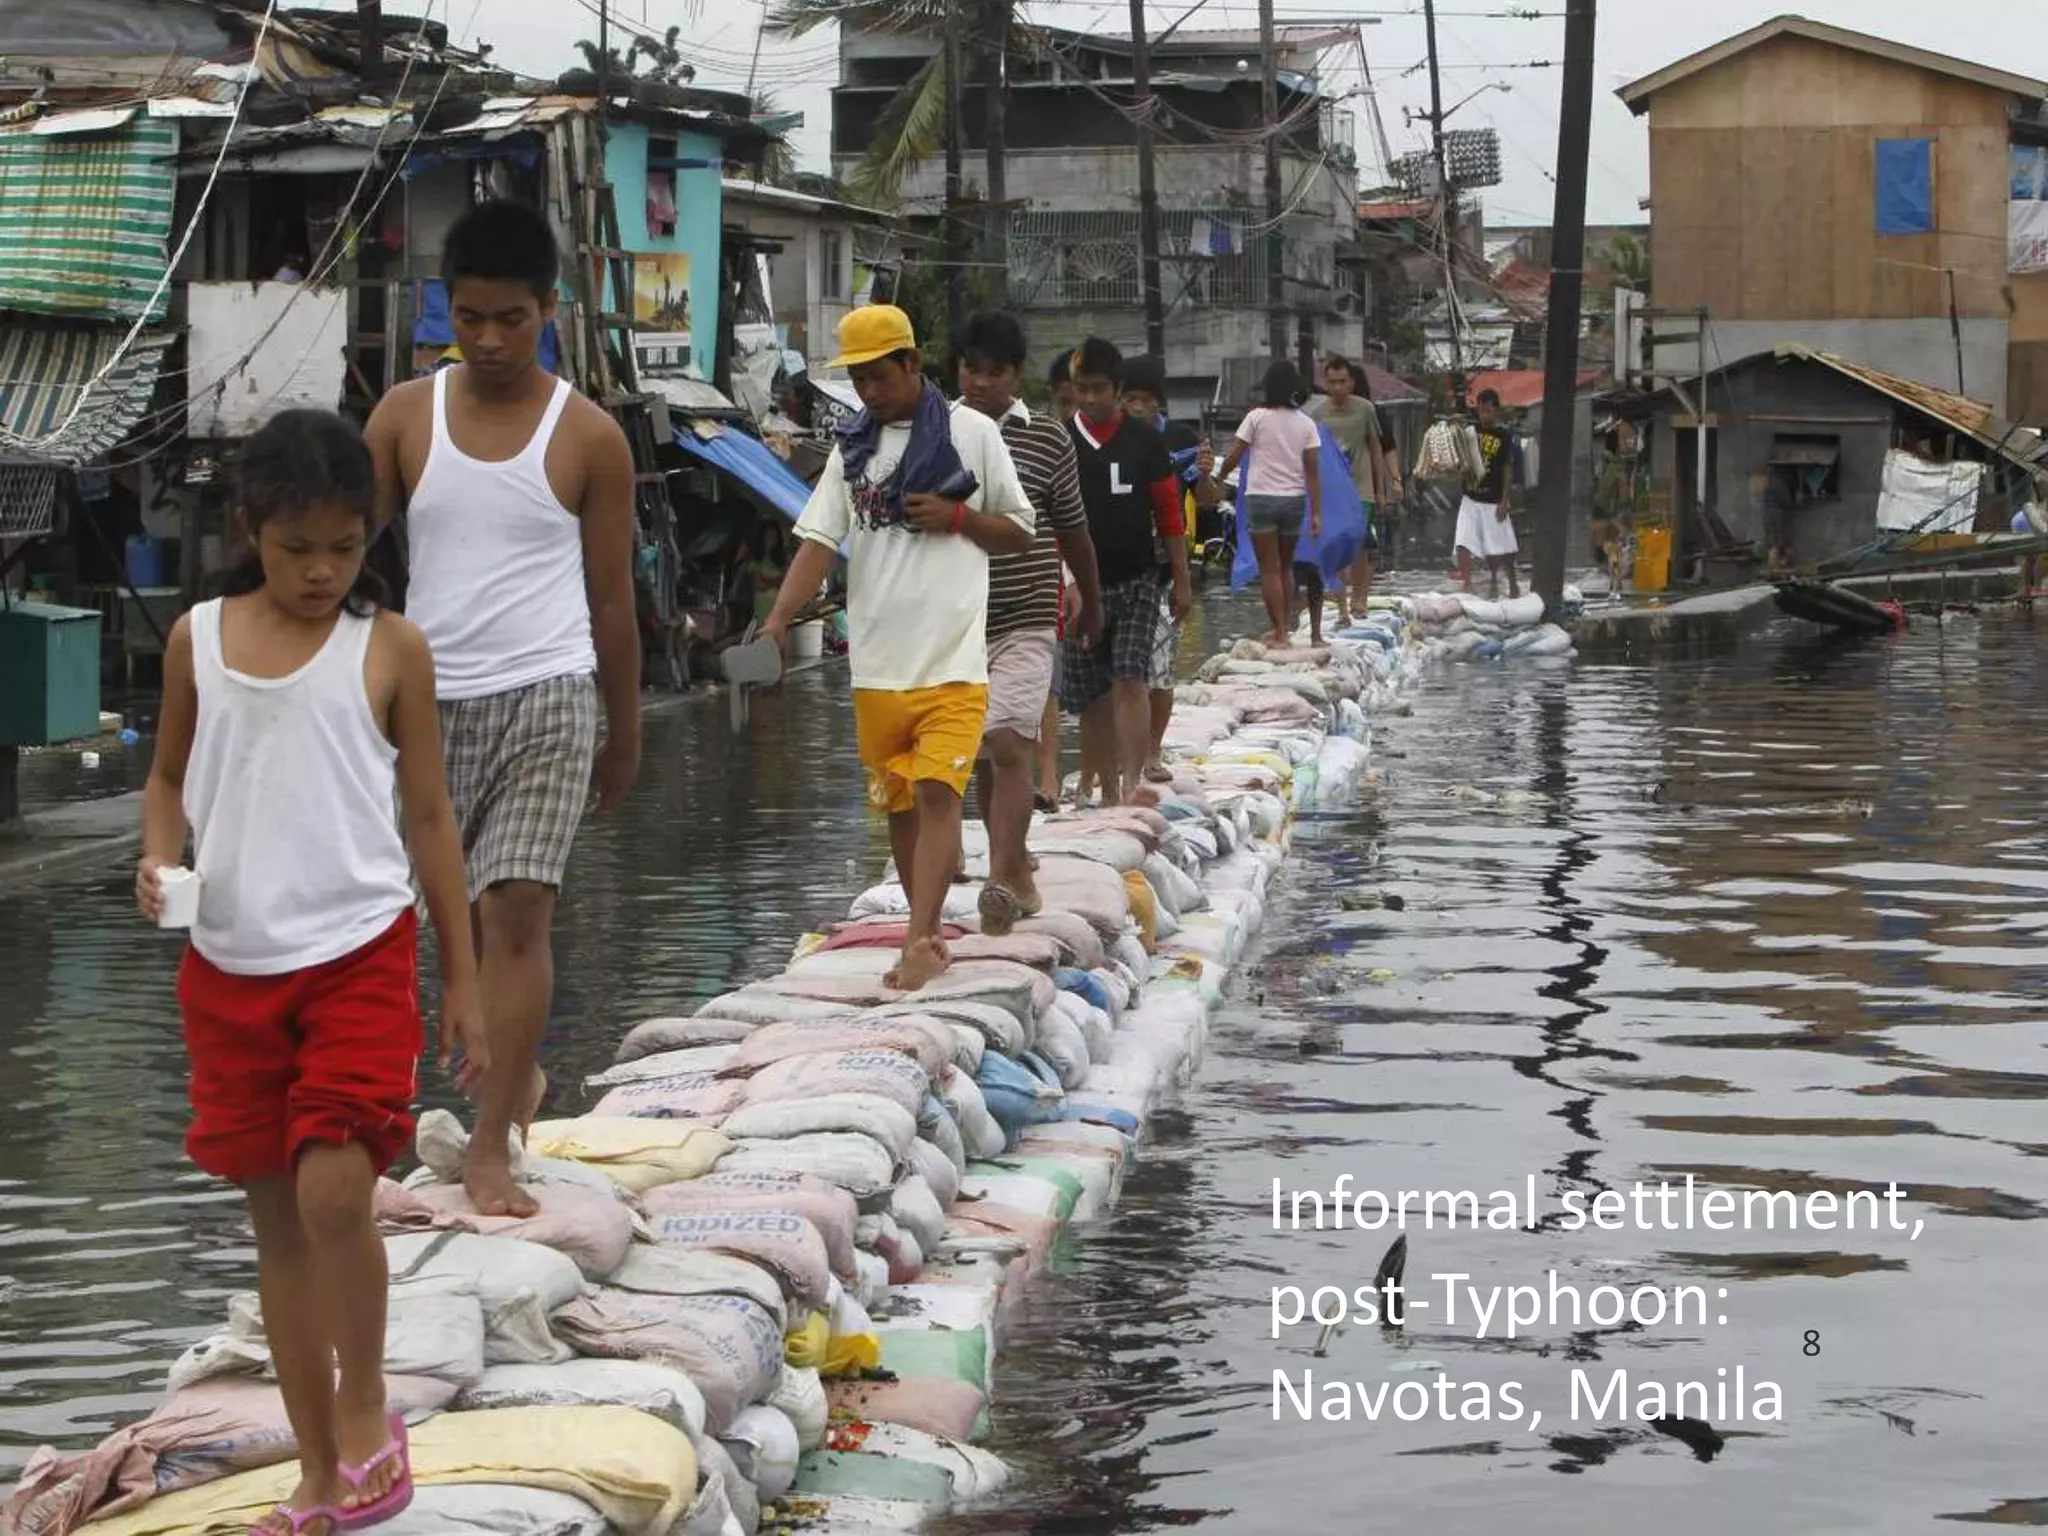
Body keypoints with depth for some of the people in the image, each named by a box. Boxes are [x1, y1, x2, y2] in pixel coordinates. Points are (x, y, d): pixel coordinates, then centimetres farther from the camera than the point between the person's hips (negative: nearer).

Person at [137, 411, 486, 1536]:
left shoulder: (389, 650, -2)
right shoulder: (198, 640, 3)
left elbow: (427, 815, 3)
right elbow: (171, 776, 15)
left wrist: (462, 980, 4)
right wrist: (158, 857, -7)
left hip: (358, 956, -3)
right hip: (229, 966, 3)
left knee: (334, 1192, -19)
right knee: (276, 1215, 10)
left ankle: (365, 1411, 8)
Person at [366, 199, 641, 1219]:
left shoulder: (588, 437, 0)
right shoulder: (405, 416, 4)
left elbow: (611, 596, 6)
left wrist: (625, 734, 10)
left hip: (547, 697, -3)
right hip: (431, 699, 3)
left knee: (517, 912, -11)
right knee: (456, 910, 13)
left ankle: (491, 1145, -7)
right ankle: (514, 1071, 37)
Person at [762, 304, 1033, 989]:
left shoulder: (972, 432, 1)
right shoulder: (854, 445, 10)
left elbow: (1020, 532, 8)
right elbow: (818, 539, 2)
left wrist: (957, 517, -11)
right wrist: (779, 619, -12)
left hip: (952, 657, -4)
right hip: (877, 660, 5)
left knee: (937, 792, -16)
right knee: (897, 802, 12)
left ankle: (919, 942, -21)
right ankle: (930, 938, 25)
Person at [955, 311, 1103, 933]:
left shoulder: (1046, 438, -1)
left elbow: (1072, 527, 11)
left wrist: (1092, 602, 20)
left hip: (1026, 619, -3)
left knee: (1007, 746, -18)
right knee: (982, 760, 12)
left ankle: (1002, 881, -23)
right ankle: (1018, 874, 26)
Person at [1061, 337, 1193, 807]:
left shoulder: (1144, 441, 1)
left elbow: (1169, 513, 6)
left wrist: (1181, 582, 4)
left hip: (1138, 579, -1)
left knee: (1130, 681, -15)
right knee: (1092, 697, 6)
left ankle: (1133, 782, -19)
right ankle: (1107, 791, 16)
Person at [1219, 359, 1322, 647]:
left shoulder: (1257, 418, -6)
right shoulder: (1305, 423, 2)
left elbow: (1233, 457, -5)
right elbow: (1312, 471, -1)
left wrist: (1220, 478, 15)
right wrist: (1316, 512, -1)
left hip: (1261, 498, -3)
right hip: (1294, 499, 3)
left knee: (1270, 570, 1)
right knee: (1286, 567, 18)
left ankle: (1280, 632, -4)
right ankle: (1286, 628, 19)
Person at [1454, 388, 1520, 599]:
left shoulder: (1504, 436, -5)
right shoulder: (1471, 431, 5)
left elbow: (1508, 470, -5)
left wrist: (1505, 501, -10)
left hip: (1494, 501, -3)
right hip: (1471, 499, 3)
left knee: (1503, 547, 6)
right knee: (1463, 544, -9)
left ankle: (1513, 584, 23)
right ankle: (1467, 585, -6)